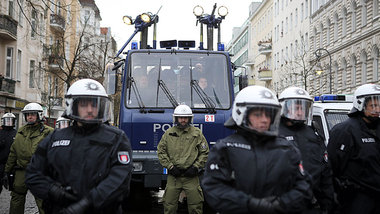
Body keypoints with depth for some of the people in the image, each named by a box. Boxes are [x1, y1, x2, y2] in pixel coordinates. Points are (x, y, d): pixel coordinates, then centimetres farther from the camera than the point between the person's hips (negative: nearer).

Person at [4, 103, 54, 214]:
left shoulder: (48, 132, -4)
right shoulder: (21, 132, 14)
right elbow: (13, 153, 18)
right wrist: (7, 170, 16)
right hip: (21, 171, 6)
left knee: (42, 202, -2)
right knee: (16, 201, 15)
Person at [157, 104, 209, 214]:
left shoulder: (197, 133, 5)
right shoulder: (168, 133, 8)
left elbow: (204, 152, 7)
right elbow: (161, 152, 7)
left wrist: (196, 167, -4)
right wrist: (170, 167, -4)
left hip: (191, 176, -1)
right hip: (173, 175, 1)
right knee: (169, 205, 5)